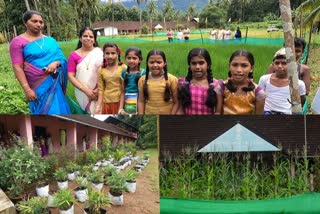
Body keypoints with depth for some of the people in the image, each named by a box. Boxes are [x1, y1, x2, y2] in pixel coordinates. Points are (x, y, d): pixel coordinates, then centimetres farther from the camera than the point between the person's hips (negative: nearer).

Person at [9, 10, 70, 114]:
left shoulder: (50, 40, 11)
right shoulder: (18, 41, -1)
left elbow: (61, 58, 11)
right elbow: (17, 67, -7)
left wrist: (55, 63, -13)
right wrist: (27, 89, -15)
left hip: (55, 83, 4)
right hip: (38, 86, -4)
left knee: (58, 110, 4)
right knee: (44, 112, -1)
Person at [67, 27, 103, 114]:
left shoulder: (100, 52, 4)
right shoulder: (74, 55, 4)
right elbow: (71, 76, 0)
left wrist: (99, 89, -13)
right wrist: (86, 90, -11)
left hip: (99, 92, 0)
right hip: (83, 94, 0)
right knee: (92, 113, -1)